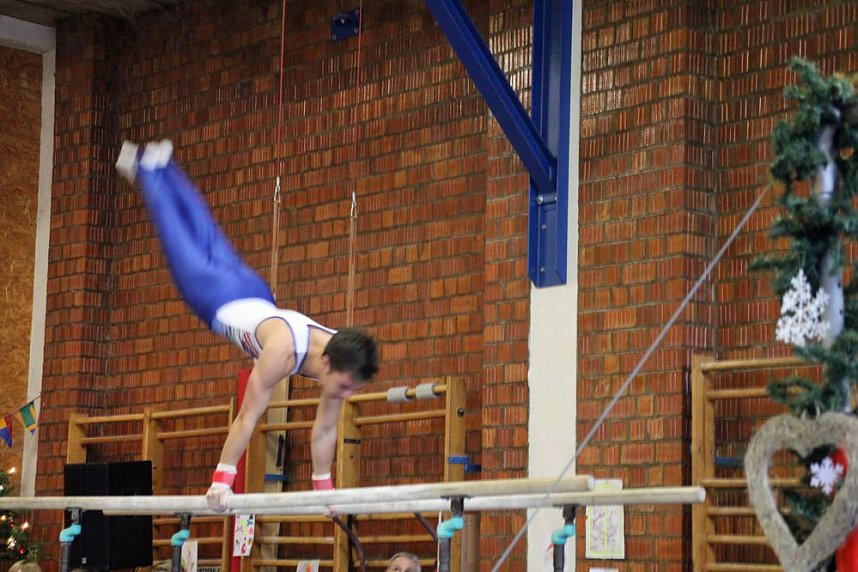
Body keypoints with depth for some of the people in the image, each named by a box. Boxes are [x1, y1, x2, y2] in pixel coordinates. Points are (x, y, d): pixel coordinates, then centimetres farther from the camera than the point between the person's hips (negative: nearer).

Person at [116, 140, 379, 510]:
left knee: (209, 240, 27)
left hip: (255, 295, 6)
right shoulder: (284, 350, -44)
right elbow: (248, 416, -41)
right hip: (216, 296, -5)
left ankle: (160, 165, 47)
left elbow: (325, 429, -13)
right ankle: (147, 167, 38)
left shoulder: (339, 359, -25)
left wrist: (323, 487, -11)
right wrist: (222, 479, -41)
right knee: (179, 241, 18)